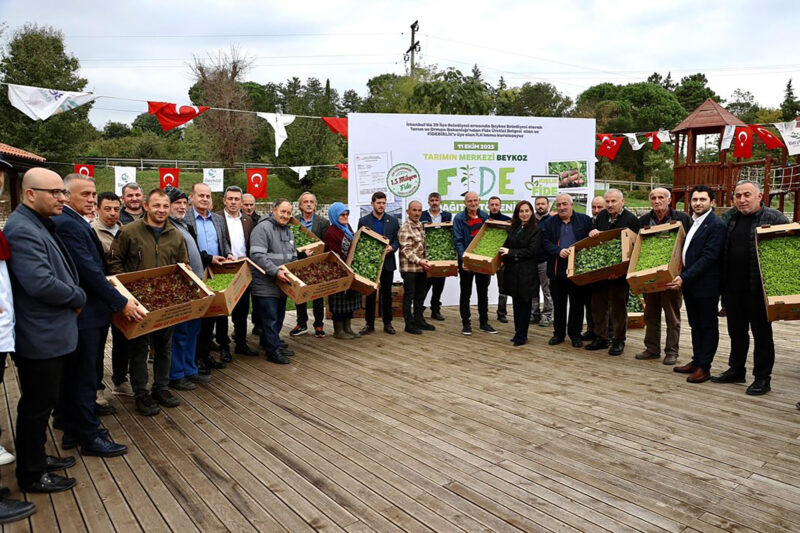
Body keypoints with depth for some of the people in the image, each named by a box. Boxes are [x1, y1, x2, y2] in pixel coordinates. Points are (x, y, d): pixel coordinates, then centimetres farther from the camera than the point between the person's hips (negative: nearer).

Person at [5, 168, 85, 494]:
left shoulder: (40, 226, 12)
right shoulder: (22, 229, -21)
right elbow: (42, 284, -29)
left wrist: (74, 296, 5)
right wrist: (79, 297, -13)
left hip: (51, 334, 10)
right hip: (40, 338, -10)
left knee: (42, 403, 21)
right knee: (36, 407, 5)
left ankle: (37, 458, 37)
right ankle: (31, 475, 21)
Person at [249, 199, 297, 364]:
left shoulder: (288, 232, 16)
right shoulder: (263, 228, -12)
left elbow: (293, 257, 24)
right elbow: (257, 255, -23)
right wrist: (276, 272, -26)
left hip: (282, 284, 8)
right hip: (266, 285, -8)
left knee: (279, 318, 16)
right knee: (270, 318, -2)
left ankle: (271, 343, 30)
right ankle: (273, 351, 7)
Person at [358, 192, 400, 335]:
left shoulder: (393, 221, 6)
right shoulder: (364, 221, 2)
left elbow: (397, 240, 5)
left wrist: (392, 247, -16)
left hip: (387, 263, 1)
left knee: (387, 294, 8)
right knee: (370, 294, 5)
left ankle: (387, 323, 17)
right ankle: (369, 324, 13)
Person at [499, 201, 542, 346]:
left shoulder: (536, 230, -5)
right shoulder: (512, 229, 11)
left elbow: (532, 251, -13)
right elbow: (507, 246, 16)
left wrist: (511, 252, -15)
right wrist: (503, 259, -3)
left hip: (527, 273, -5)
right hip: (512, 270, 5)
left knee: (525, 304, 1)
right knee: (516, 303, 11)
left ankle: (521, 336, 8)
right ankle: (518, 332, 21)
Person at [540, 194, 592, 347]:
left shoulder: (584, 220, 6)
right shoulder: (549, 223, 8)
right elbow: (545, 242, -2)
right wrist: (559, 251, -18)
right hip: (557, 270, 1)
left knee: (577, 304, 6)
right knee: (558, 304, 10)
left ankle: (575, 334, 18)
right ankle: (558, 333, 21)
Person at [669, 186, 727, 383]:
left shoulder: (717, 225, -13)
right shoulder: (692, 222, 12)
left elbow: (709, 257, -20)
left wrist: (684, 277, -24)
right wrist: (682, 278, 7)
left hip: (706, 285, -8)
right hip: (688, 283, 8)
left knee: (708, 326, 4)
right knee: (695, 325, 17)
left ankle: (704, 367, 11)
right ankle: (696, 361, 28)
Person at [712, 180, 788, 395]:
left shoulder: (775, 218, -7)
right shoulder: (730, 219, 10)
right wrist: (723, 284, 9)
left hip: (758, 288, -5)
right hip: (733, 288, 6)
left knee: (762, 334, 6)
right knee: (736, 332, 16)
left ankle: (762, 378, 17)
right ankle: (736, 370, 30)